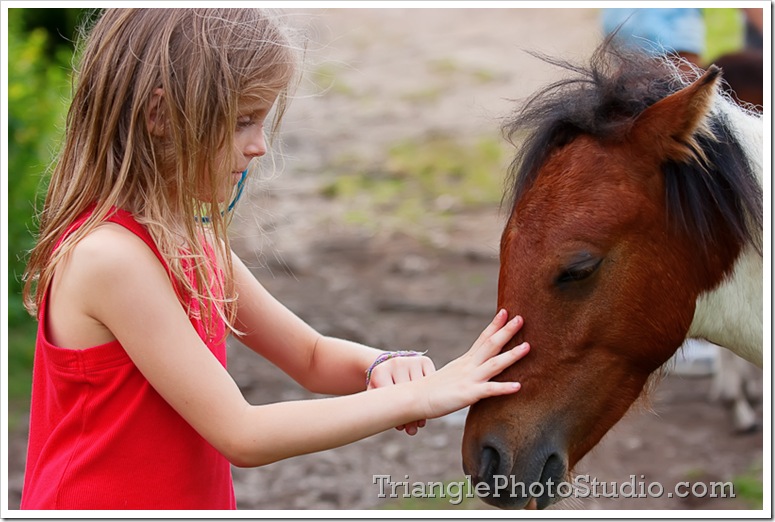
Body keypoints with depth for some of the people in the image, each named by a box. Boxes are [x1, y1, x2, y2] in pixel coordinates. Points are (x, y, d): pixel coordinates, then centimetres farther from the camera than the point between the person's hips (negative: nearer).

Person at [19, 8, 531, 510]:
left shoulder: (187, 240, 5)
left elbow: (312, 356, 11)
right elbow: (242, 436, -21)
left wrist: (382, 366, -10)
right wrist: (419, 396, -18)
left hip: (197, 505, 8)